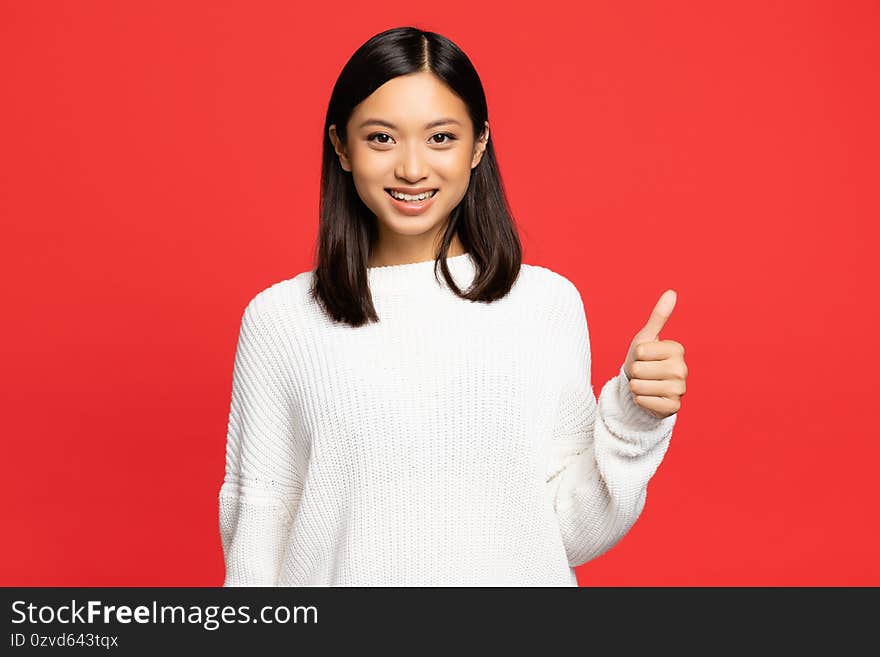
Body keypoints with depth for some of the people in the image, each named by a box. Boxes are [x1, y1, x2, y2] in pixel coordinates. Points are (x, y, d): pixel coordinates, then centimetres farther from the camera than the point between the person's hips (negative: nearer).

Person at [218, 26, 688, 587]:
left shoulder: (549, 302, -8)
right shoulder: (277, 318, -8)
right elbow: (257, 520, -4)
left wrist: (634, 422, -18)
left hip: (509, 573, 1)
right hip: (339, 573, 0)